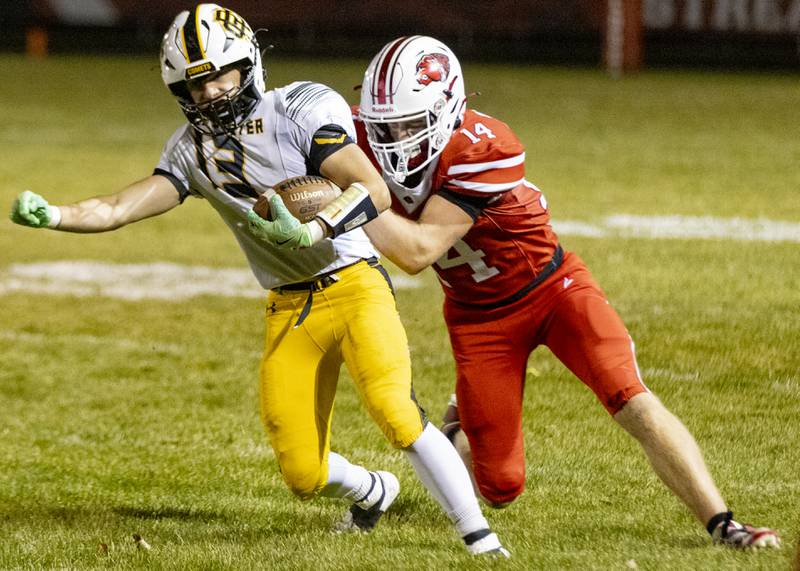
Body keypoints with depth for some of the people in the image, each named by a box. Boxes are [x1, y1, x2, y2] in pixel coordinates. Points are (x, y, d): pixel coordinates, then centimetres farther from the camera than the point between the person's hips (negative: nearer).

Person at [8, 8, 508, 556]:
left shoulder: (301, 109, -12)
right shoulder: (192, 149, 6)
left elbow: (374, 191, -20)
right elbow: (121, 208, 1)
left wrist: (310, 232, -35)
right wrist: (52, 216, -17)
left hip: (353, 287, -5)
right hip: (290, 312, 6)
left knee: (395, 413, -28)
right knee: (305, 475, 3)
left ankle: (478, 533, -15)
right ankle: (373, 492, 38)